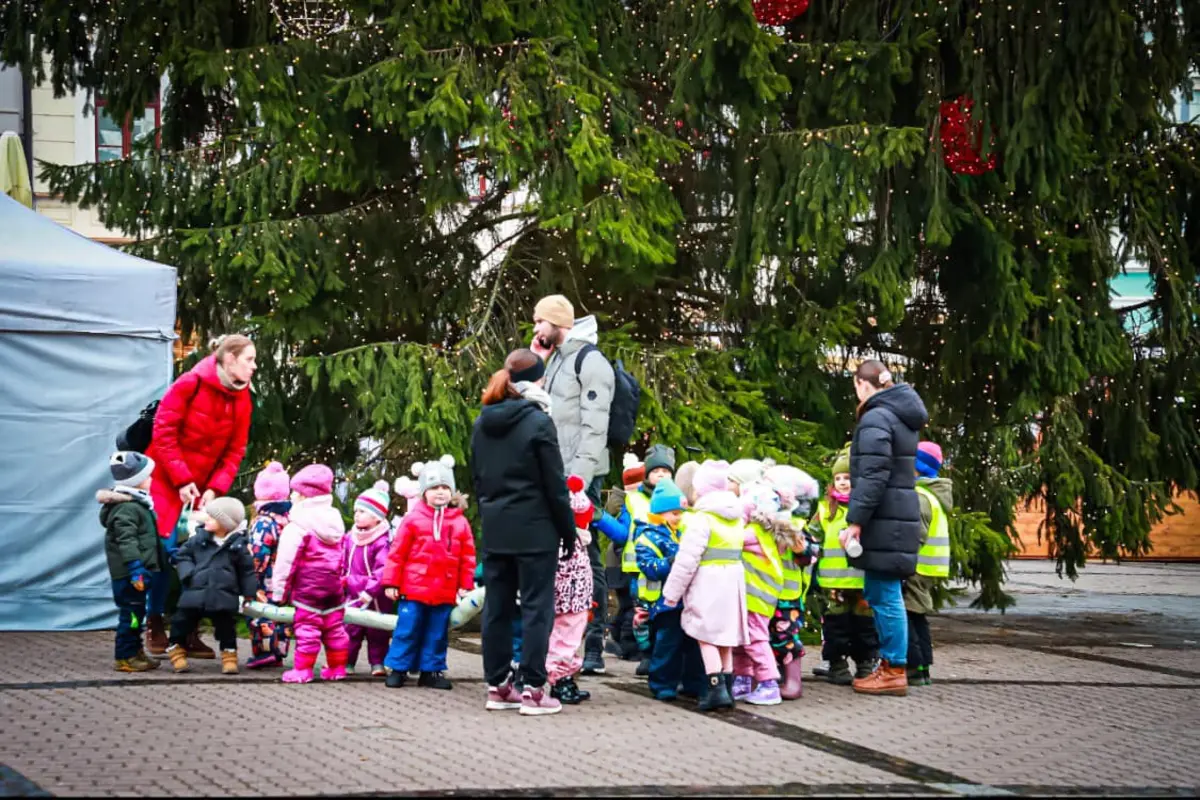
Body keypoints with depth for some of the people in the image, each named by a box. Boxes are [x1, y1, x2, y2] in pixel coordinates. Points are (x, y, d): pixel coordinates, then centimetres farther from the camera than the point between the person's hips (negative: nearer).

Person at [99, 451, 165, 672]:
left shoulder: (137, 504, 16)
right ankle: (124, 657, -2)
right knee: (131, 613, -6)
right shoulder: (126, 508, -19)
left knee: (136, 613, 17)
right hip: (128, 573, -11)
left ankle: (135, 652, 26)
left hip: (137, 571, 11)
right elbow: (126, 541, -26)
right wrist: (135, 569, -30)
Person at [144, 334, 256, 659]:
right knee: (166, 550, -8)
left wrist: (215, 488, -10)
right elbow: (163, 432, -15)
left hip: (203, 487, 5)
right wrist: (182, 480, -17)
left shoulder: (242, 399, 1)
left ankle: (189, 633, 3)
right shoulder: (190, 384, -16)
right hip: (167, 481, -5)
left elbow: (235, 450, 3)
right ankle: (155, 627, 5)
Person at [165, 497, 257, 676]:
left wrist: (253, 590, 0)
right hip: (195, 592, 2)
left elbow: (247, 570, 4)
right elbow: (182, 554, 10)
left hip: (224, 596, -2)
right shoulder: (200, 539, 3)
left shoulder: (238, 545, -3)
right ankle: (176, 650, 23)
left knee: (226, 627, 9)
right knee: (182, 623, 6)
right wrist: (188, 573, -5)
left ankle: (229, 655, 25)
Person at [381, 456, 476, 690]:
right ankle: (398, 669, 11)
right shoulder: (413, 519, -3)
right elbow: (397, 552, -1)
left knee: (438, 633, 9)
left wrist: (466, 585, 4)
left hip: (445, 592, 3)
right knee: (407, 630, 2)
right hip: (413, 589, -3)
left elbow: (468, 556, 7)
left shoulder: (460, 522, 3)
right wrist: (391, 582, -2)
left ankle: (431, 670, 19)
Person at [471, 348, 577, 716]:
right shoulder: (537, 422, -11)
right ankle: (533, 690, -4)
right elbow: (555, 483, -9)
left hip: (494, 531, 6)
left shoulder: (482, 423, 10)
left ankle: (498, 686, 14)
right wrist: (568, 530, -2)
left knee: (497, 607, 10)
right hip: (534, 532, -6)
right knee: (536, 607, -2)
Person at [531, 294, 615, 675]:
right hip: (556, 474, 9)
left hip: (580, 476, -9)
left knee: (586, 558, -7)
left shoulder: (589, 360, -9)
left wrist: (581, 475, -22)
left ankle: (593, 648, -5)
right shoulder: (556, 359, 19)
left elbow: (595, 425, -16)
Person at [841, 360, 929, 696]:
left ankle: (894, 671, -2)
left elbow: (873, 476, -19)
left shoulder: (876, 418, -12)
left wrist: (856, 520, -18)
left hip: (884, 518, -9)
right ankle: (890, 664, 19)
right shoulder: (903, 417, 17)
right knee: (880, 593, 15)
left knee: (885, 596, -5)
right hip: (900, 514, 9)